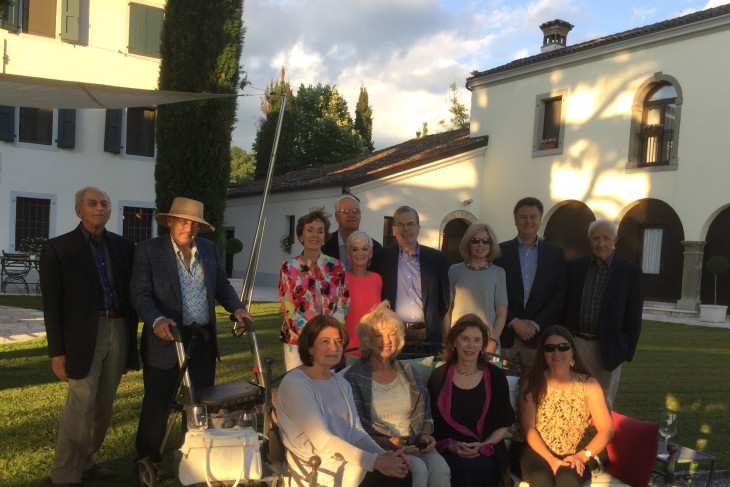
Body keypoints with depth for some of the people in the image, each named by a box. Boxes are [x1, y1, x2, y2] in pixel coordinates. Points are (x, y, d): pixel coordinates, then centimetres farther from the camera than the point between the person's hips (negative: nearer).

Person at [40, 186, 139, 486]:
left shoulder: (123, 247, 10)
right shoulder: (57, 248, -1)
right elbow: (51, 304, -3)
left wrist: (131, 339, 9)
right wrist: (57, 352, -7)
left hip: (119, 330, 5)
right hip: (83, 335, -4)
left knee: (103, 405, 11)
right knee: (81, 405, -6)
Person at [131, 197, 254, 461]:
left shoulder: (209, 249, 10)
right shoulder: (148, 249, -4)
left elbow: (222, 285, 15)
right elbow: (140, 292, -11)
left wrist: (237, 308, -3)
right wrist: (156, 320, -28)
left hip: (204, 340, 5)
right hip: (166, 339, -4)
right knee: (156, 404, 5)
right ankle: (146, 462, 23)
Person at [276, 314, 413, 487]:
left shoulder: (342, 383, 14)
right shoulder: (293, 384, -13)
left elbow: (356, 432, 8)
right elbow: (323, 441, -19)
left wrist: (383, 455, -11)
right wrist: (374, 462, -23)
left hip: (347, 462, 7)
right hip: (318, 472, -7)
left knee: (401, 473, -14)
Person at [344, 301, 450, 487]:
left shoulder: (408, 372, 14)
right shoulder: (354, 378, -3)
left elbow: (426, 414, 19)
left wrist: (425, 435, -2)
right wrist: (387, 443, -21)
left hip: (414, 444, 5)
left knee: (439, 466, -26)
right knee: (418, 469, -31)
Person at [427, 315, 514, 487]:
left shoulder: (495, 377, 7)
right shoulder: (439, 377, 5)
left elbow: (502, 425, 9)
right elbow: (431, 420, 6)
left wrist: (483, 445, -7)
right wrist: (451, 445, -10)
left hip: (485, 452, 0)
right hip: (449, 451, 0)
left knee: (479, 468, -33)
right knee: (462, 469, -33)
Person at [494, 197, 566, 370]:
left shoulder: (556, 254, 10)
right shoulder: (500, 251, 6)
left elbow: (560, 295, 4)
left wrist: (536, 324, -6)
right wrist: (514, 322, -8)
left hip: (539, 335, 1)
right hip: (505, 334, 0)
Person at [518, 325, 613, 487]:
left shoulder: (589, 385, 3)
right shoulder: (531, 383, 2)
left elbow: (606, 430, -2)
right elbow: (528, 427, -4)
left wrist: (583, 455, -16)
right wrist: (551, 459, -16)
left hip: (575, 457, 0)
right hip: (539, 452, 0)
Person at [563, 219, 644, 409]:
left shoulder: (631, 272, -2)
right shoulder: (574, 267, 4)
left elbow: (633, 317, -1)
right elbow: (564, 306, 7)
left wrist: (627, 351, -4)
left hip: (607, 349, -2)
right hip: (574, 344, 2)